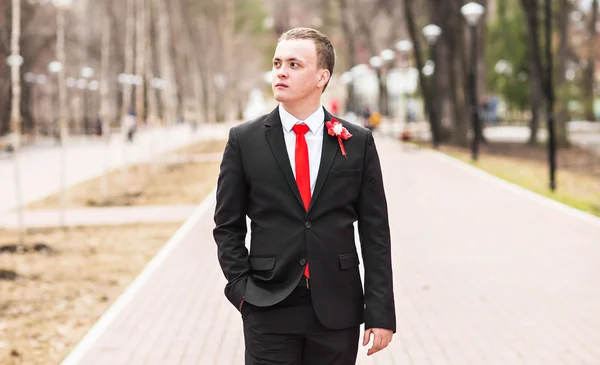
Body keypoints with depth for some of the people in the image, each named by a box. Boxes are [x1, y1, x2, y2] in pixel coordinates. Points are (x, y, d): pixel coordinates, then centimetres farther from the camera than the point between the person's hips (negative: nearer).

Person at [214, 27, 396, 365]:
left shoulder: (357, 142, 2)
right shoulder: (244, 140, 2)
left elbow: (375, 233, 2)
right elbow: (228, 227, 7)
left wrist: (380, 313, -2)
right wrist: (241, 288, -4)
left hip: (337, 309, 1)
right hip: (270, 311, 0)